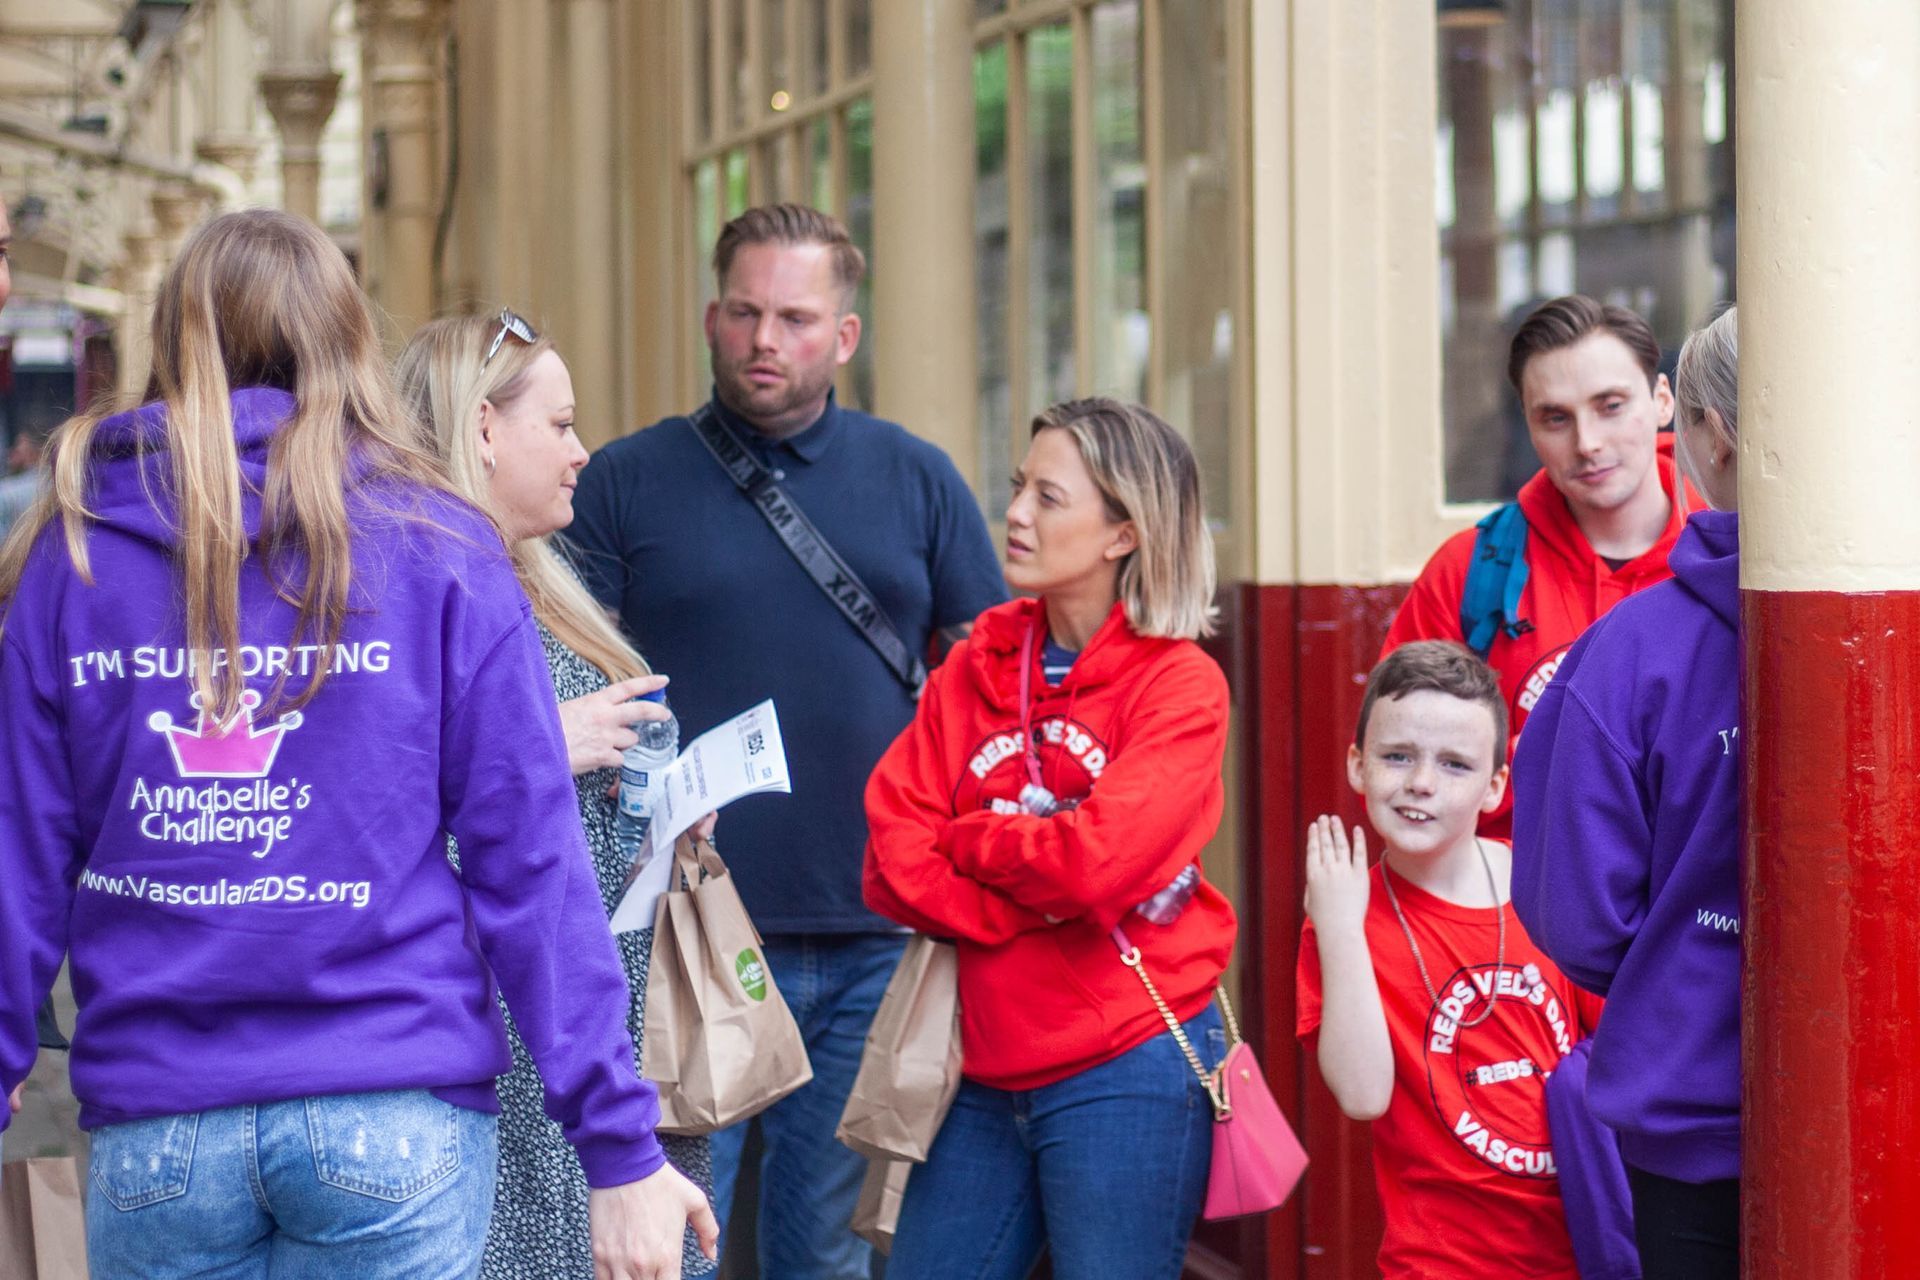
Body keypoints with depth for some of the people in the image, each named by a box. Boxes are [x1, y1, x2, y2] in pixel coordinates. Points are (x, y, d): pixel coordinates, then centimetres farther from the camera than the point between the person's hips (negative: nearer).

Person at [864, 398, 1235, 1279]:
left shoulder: (1180, 684, -5)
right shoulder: (978, 666, 9)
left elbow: (1096, 858, -19)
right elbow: (894, 862, 0)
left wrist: (969, 841, -3)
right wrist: (1044, 896, -13)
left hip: (1125, 1073, -5)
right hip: (988, 1074, 5)